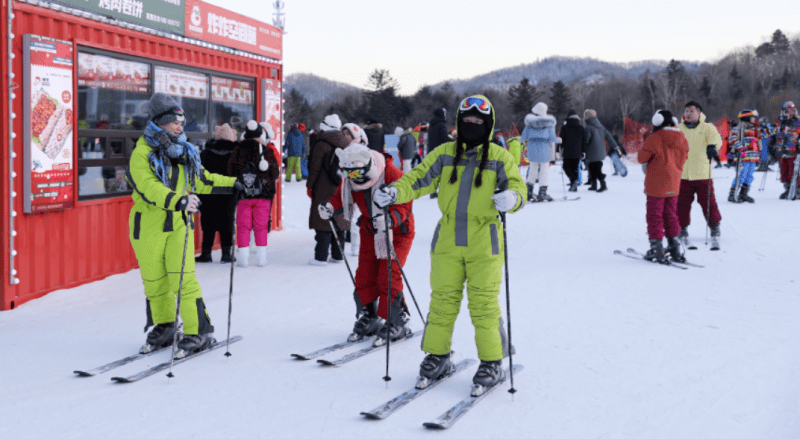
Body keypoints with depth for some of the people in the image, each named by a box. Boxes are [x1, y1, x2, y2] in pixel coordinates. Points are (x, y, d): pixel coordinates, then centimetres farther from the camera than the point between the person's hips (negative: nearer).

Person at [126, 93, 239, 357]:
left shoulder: (186, 152, 9)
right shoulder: (142, 154, -10)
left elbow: (202, 180, 21)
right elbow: (150, 189, -25)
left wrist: (234, 184, 16)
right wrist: (179, 200, -41)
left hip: (179, 224, 2)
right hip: (149, 226, -2)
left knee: (183, 278, -8)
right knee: (155, 282, 9)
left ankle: (198, 332, -2)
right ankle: (163, 328, 28)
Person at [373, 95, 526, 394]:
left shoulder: (499, 157, 2)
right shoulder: (445, 154, 8)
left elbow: (517, 187, -6)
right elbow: (420, 178, 3)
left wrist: (511, 197, -30)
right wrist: (395, 192, -16)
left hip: (483, 242, -2)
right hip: (447, 240, 3)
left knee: (484, 303, -2)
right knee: (442, 300, 6)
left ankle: (492, 362, 10)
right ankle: (437, 357, 20)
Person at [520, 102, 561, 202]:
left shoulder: (529, 123, 3)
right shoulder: (548, 123, 0)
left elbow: (524, 137, 3)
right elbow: (552, 138, -3)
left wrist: (521, 140, 25)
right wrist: (559, 140, 17)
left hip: (532, 148, 2)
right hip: (545, 149, -2)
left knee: (533, 169, 11)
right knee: (544, 169, 2)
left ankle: (528, 193, 10)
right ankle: (542, 193, -3)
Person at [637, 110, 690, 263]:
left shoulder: (655, 138, -16)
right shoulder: (681, 138, 1)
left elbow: (642, 158, -11)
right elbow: (684, 157, 13)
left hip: (656, 184, -6)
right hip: (673, 185, 6)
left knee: (655, 216, 3)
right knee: (671, 215, 16)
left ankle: (656, 249, 1)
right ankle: (674, 249, 18)